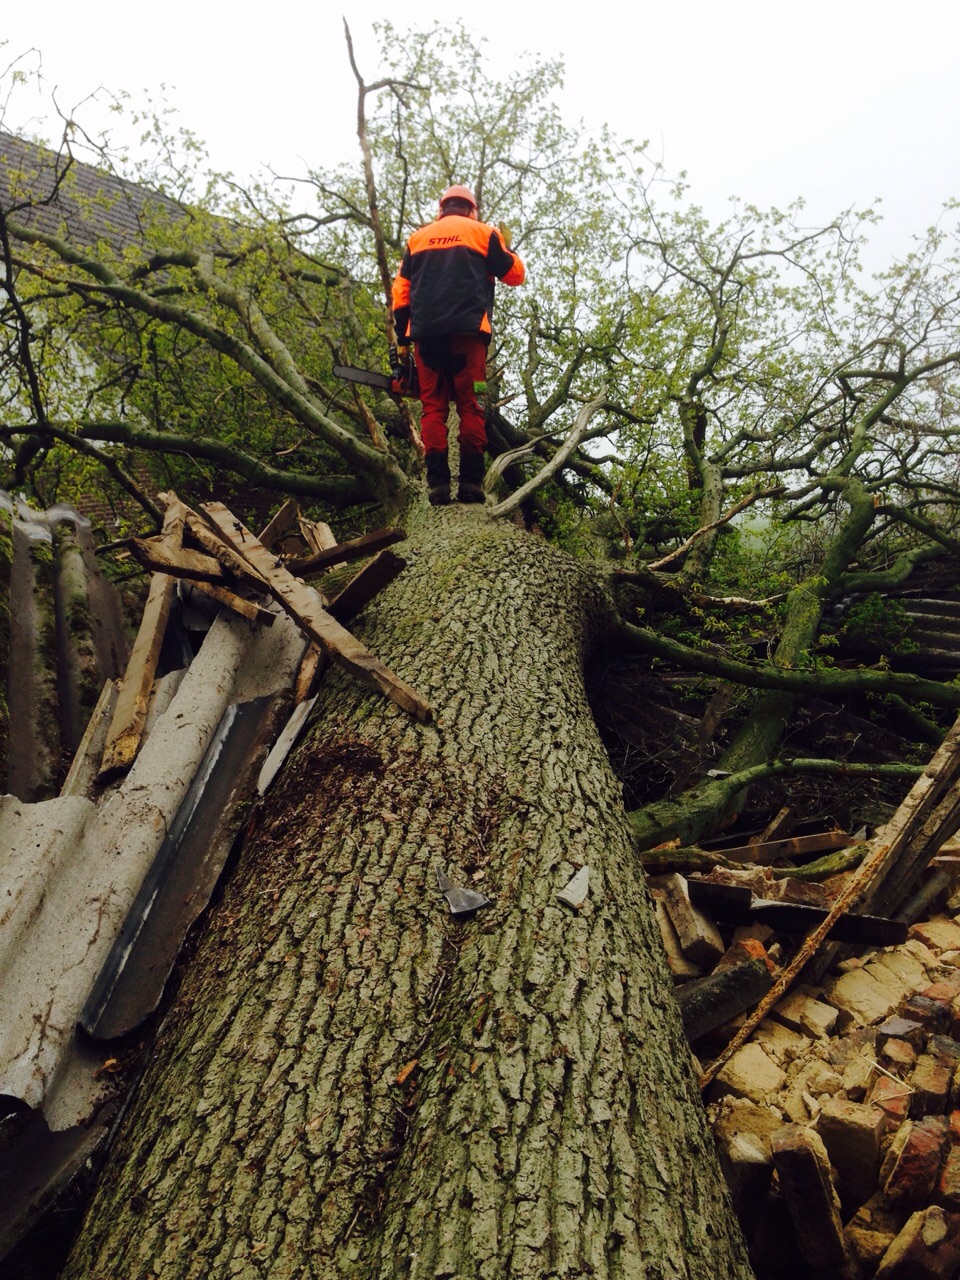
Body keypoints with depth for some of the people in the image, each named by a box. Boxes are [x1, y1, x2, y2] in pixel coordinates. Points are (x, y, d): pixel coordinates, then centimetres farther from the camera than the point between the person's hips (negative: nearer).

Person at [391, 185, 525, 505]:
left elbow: (401, 291, 14)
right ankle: (470, 481, -11)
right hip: (467, 331, -2)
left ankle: (437, 482, -10)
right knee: (471, 406, -3)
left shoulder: (417, 238, 21)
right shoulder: (483, 232, 13)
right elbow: (515, 274, 18)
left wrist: (402, 339, 15)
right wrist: (507, 247, 36)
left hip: (425, 332, 2)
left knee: (433, 406, 1)